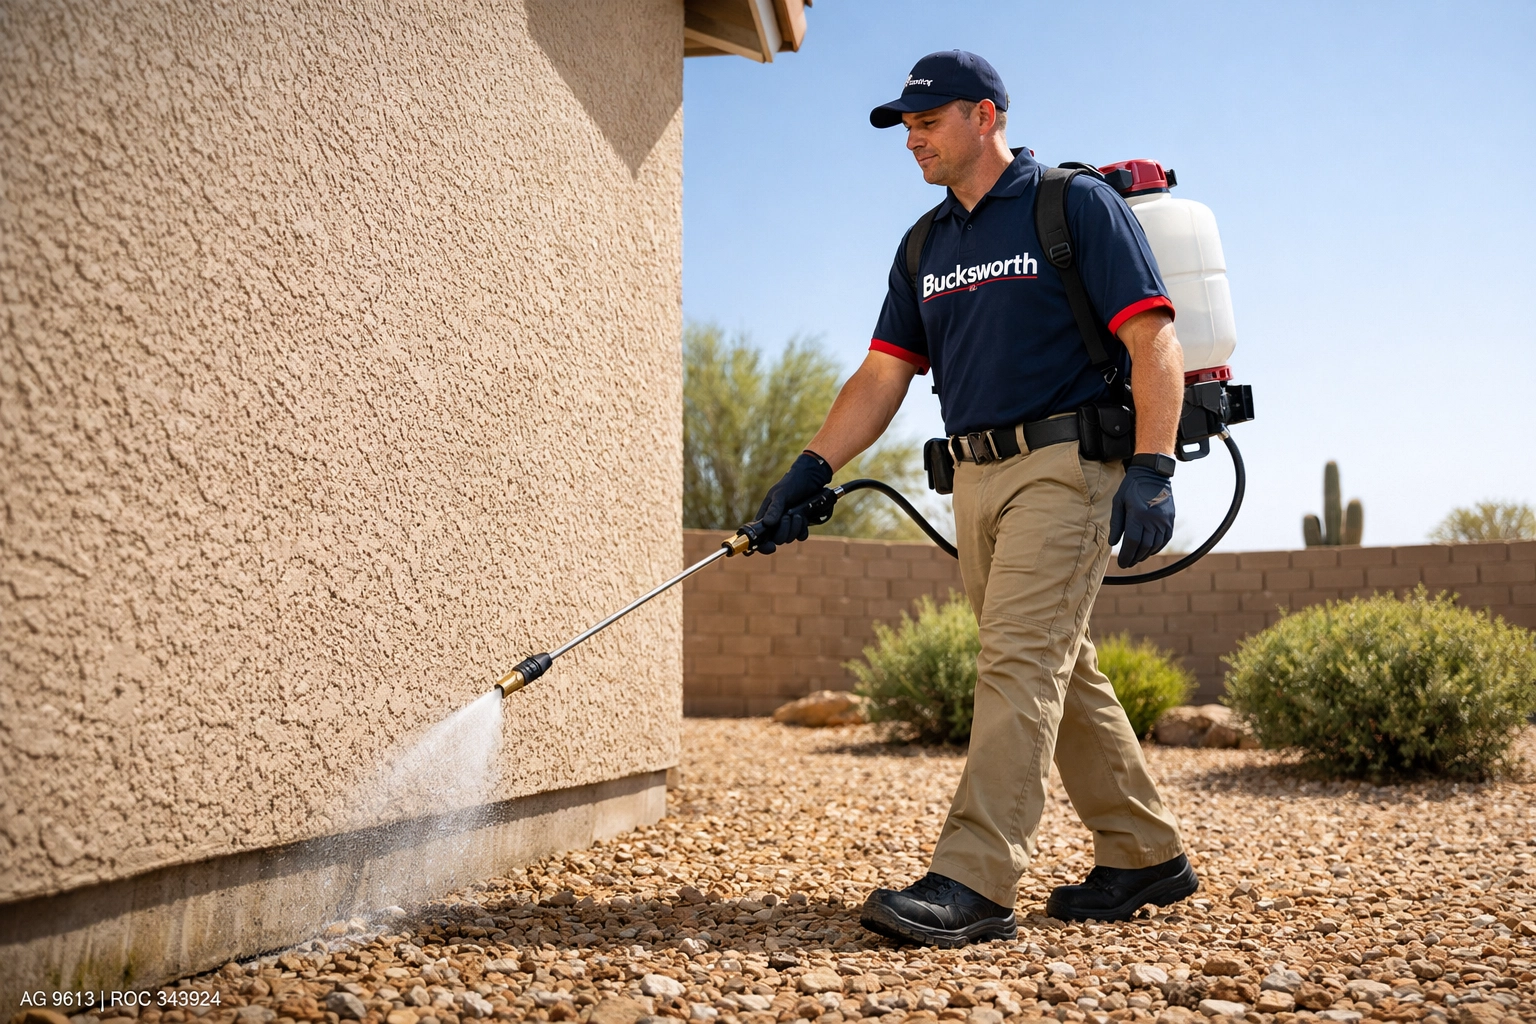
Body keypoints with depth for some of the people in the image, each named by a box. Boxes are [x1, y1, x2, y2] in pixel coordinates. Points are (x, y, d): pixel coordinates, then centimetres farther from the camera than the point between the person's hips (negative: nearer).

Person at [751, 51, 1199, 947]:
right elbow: (883, 375, 13)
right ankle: (1145, 855, 22)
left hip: (1066, 466, -7)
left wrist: (1153, 469, -20)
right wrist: (810, 471, 2)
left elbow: (1155, 342, -9)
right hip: (976, 476, 7)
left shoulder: (1079, 204, -2)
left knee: (1019, 661, -14)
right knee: (1063, 672, 10)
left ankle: (974, 883, -15)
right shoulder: (926, 247, 17)